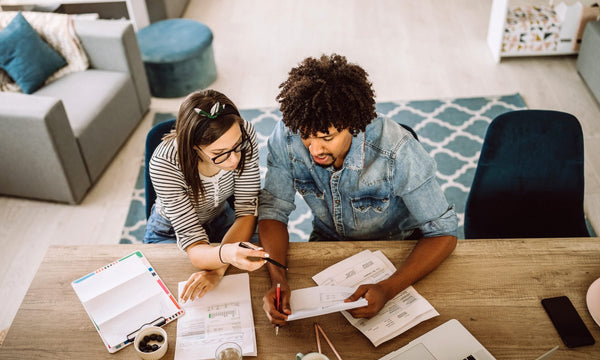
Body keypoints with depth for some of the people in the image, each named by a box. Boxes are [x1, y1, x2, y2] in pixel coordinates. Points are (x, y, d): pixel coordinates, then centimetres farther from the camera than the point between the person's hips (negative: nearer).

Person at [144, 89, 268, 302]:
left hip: (221, 220, 2)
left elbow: (247, 210, -22)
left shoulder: (244, 135, -28)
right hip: (171, 233, -2)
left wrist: (218, 269, -35)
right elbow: (192, 241, -35)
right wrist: (225, 254, -59)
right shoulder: (164, 164, -36)